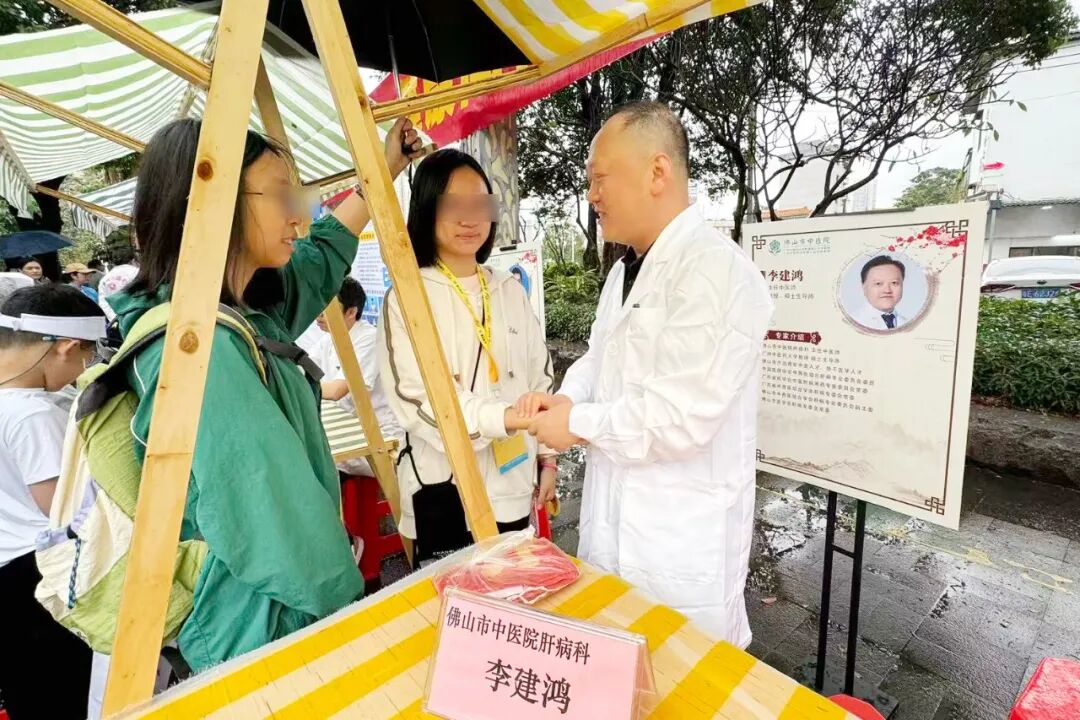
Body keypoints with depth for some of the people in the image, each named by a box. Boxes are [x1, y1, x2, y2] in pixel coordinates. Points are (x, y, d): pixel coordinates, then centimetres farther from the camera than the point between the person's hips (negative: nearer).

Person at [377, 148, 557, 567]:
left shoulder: (511, 291, 6)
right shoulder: (407, 297, -10)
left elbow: (539, 376, 10)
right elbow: (415, 398, -19)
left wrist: (546, 455, 8)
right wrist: (504, 416, -31)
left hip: (513, 483, 5)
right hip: (446, 489, -4)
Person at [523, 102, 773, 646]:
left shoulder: (716, 270, -22)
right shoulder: (625, 270, 10)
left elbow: (681, 417, -27)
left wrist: (578, 423, -15)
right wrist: (564, 396, -3)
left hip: (683, 542, -8)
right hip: (614, 517, 9)